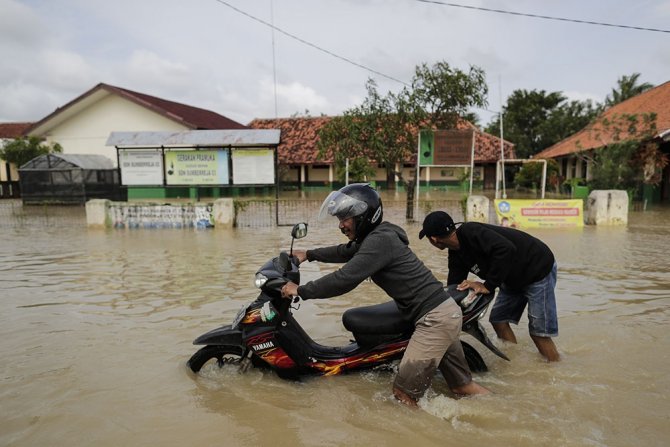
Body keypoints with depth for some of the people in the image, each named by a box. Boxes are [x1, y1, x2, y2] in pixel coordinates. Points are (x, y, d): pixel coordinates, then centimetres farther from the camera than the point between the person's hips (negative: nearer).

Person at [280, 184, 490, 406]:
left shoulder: (380, 240, -18)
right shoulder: (375, 237, 12)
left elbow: (345, 279, -23)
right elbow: (345, 252, 28)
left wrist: (301, 290, -13)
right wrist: (309, 254, 31)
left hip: (434, 318, -10)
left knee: (403, 393, -5)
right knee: (462, 385, 21)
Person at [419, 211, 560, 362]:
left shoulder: (470, 232, -28)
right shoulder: (456, 254, 0)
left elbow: (506, 249, -40)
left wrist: (488, 285, -32)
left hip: (539, 268, -9)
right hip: (514, 278, 9)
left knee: (539, 332, -8)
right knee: (498, 320, 8)